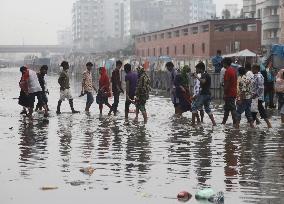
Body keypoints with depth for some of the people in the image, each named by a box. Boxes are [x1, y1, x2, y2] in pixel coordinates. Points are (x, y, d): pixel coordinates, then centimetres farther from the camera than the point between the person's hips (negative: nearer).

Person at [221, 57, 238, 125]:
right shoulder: (234, 70, 11)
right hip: (234, 93, 9)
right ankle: (224, 122, 22)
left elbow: (227, 83, -20)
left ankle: (235, 122, -6)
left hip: (229, 93, -9)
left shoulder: (228, 71, -17)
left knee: (232, 108, -6)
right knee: (226, 108, 15)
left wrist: (225, 93, -15)